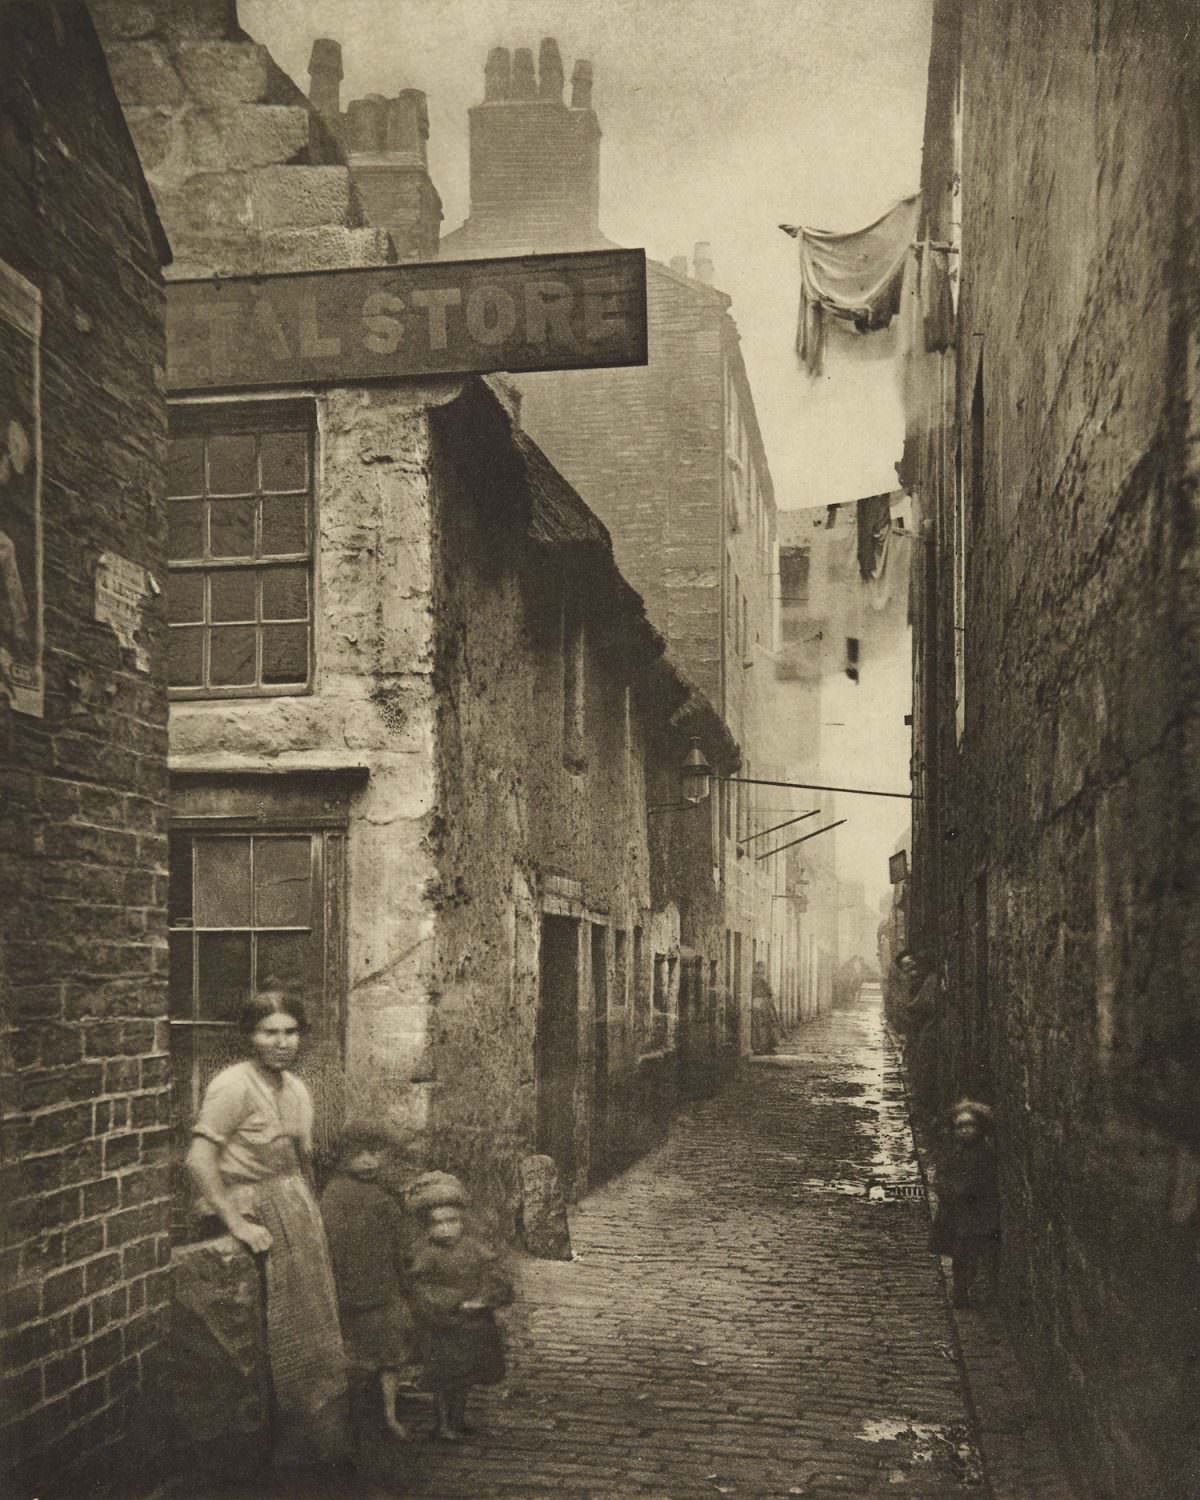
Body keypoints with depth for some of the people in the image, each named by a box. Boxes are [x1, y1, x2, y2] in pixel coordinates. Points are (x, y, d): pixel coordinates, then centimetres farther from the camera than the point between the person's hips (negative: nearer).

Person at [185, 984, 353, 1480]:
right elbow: (199, 1159, -24)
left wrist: (308, 1207, 8)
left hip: (298, 1211, 8)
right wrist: (237, 1224, -23)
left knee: (312, 1329, 11)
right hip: (260, 1213, -8)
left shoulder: (294, 1087, 8)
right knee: (289, 1337, -1)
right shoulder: (234, 1085, -17)